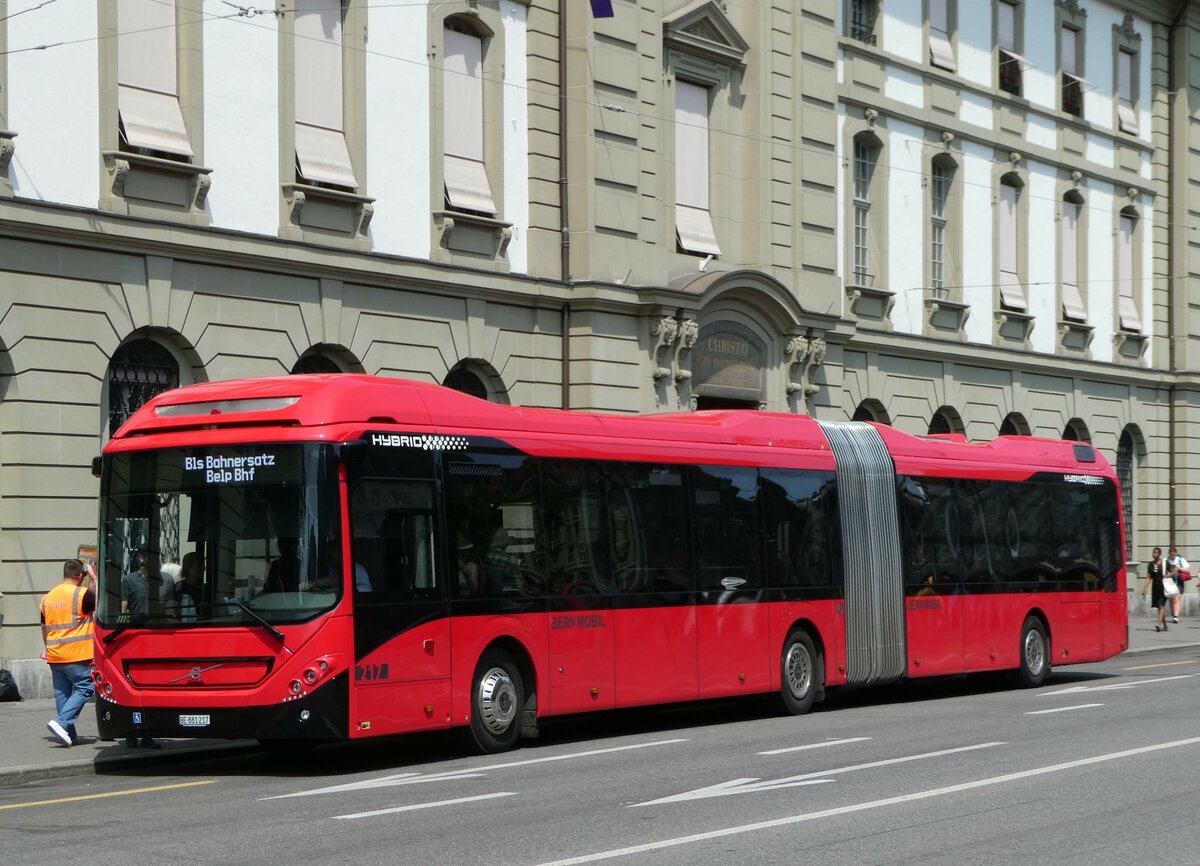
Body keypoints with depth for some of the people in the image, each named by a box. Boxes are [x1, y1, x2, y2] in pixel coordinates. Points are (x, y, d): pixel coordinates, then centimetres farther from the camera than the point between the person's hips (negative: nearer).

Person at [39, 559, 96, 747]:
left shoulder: (48, 597, 12)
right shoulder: (82, 594, -10)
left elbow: (44, 628, 19)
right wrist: (93, 577, 6)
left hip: (54, 655, 7)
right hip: (77, 655, -7)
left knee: (62, 692, 10)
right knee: (84, 688, -1)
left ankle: (69, 734, 10)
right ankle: (61, 722, -16)